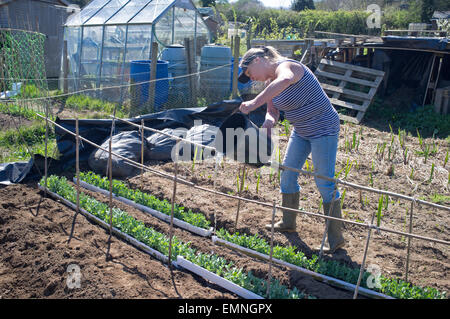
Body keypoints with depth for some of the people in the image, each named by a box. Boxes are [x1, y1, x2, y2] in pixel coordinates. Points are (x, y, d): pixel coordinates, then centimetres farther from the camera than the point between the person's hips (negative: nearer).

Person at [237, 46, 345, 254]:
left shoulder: (284, 66, -22)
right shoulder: (270, 81, 6)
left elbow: (285, 80, -47)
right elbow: (272, 110, 4)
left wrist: (255, 103, -49)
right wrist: (269, 121, -19)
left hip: (323, 129, -9)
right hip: (301, 131, 10)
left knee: (324, 182, -7)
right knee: (287, 173, 12)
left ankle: (336, 238, 4)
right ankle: (288, 223, 30)